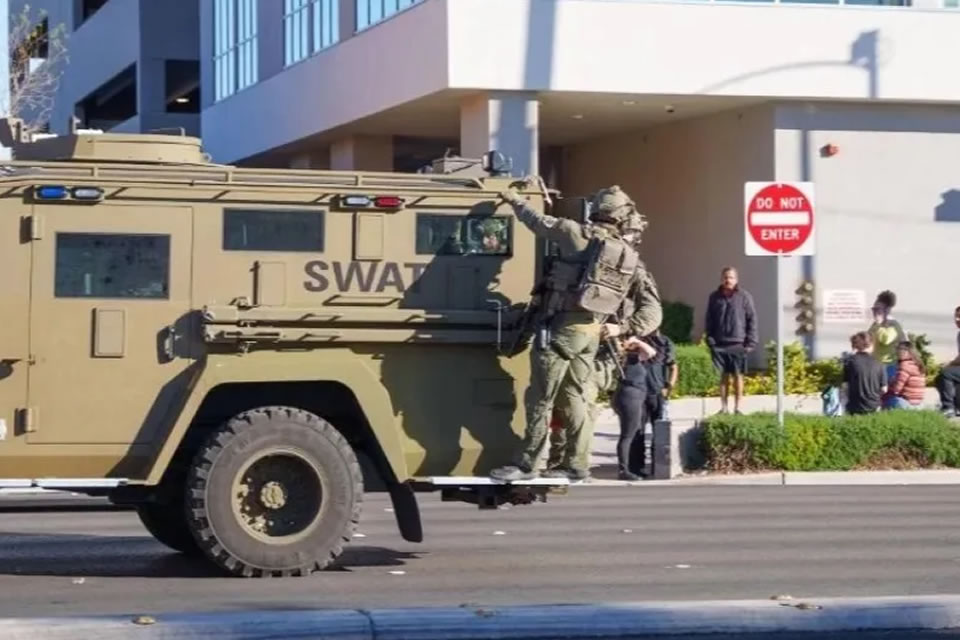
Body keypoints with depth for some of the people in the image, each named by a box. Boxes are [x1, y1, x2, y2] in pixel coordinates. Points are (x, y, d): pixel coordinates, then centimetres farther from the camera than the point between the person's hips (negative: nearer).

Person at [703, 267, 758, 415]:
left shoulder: (744, 297, 1)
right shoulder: (714, 297, 7)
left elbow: (752, 320, 1)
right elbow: (709, 320, 10)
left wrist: (750, 342, -6)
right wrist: (709, 339, 0)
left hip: (738, 343, -2)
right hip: (720, 344, 2)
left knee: (738, 375, 2)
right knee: (723, 375, 5)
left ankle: (737, 407, 8)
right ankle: (724, 407, 9)